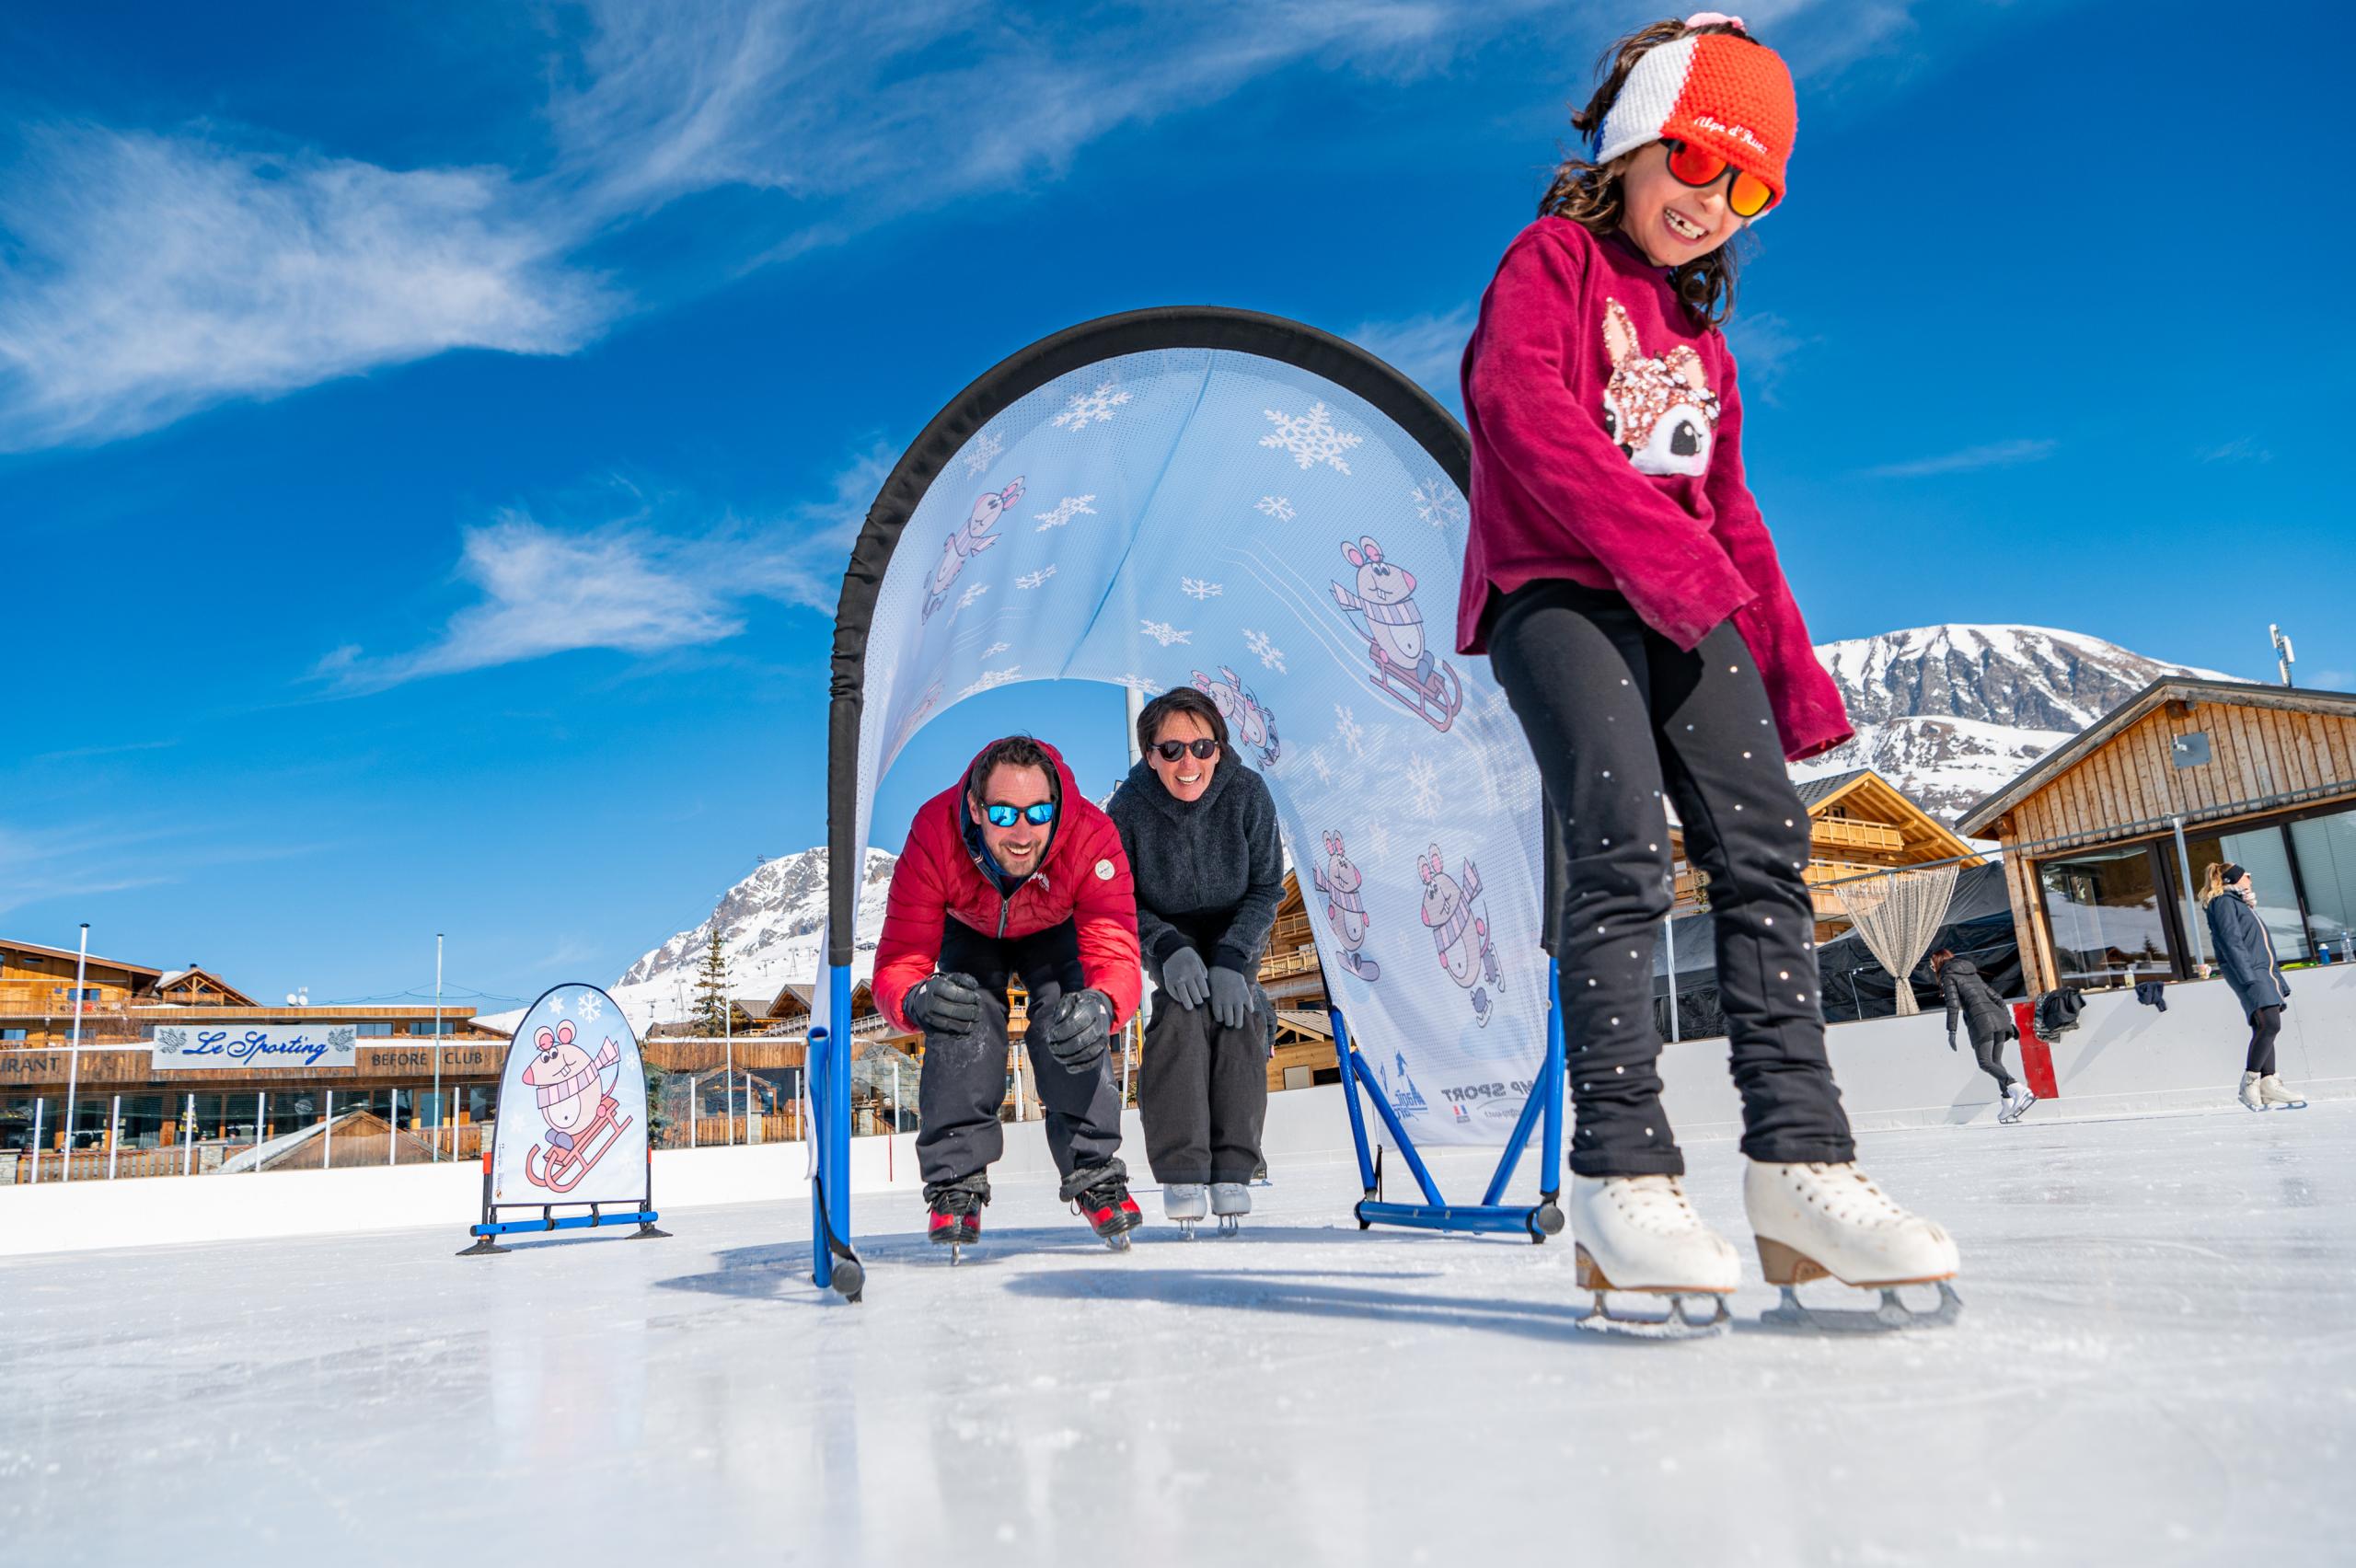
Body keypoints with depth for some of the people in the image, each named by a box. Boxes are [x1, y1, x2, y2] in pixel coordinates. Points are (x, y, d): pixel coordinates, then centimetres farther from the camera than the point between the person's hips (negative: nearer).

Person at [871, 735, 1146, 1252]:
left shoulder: (1092, 837, -40)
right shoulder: (934, 835, -39)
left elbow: (1116, 955, -43)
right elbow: (896, 961, -38)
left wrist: (1102, 1006, -66)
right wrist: (918, 997, -62)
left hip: (1055, 933, 0)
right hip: (971, 932, 1)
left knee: (1072, 1028, -24)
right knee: (958, 1021, -23)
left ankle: (1095, 1173, -4)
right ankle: (955, 1180, -7)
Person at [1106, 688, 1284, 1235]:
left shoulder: (1248, 793, -22)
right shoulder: (1129, 807, -23)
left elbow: (1266, 890, -14)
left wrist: (1232, 960, -27)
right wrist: (1169, 950, -31)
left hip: (1236, 935, 1)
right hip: (1167, 938, -1)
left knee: (1239, 1015, -25)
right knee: (1181, 1011, -28)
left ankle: (1233, 1170, -16)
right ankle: (1181, 1171, -22)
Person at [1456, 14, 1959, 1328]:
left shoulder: (1700, 335, 30)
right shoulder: (1554, 259, 9)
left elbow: (1727, 509, 29)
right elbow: (1519, 399, -11)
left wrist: (1790, 666, 20)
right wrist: (1653, 545, -19)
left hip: (1682, 608, 7)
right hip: (1555, 586, -7)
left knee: (1763, 839, -9)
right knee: (1624, 845, -22)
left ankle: (1800, 1156, -9)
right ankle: (1621, 1171, -20)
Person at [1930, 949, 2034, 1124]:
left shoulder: (1948, 976, 5)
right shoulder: (1972, 973, 28)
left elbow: (1953, 1003, -9)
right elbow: (1994, 996, 26)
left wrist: (1951, 1031, -11)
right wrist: (2009, 1021, 26)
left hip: (1981, 1020, -8)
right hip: (1998, 1017, 8)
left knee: (1985, 1063, -9)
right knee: (1996, 1062, 10)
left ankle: (2019, 1089, -30)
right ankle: (2008, 1105, 1)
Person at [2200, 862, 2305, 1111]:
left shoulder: (2243, 906, 28)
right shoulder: (2224, 902, -1)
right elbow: (2232, 943, -13)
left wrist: (2281, 985, 23)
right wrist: (2249, 979, -21)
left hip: (2264, 972, 10)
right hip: (2247, 973, -10)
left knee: (2265, 1029, 0)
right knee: (2270, 1024, -22)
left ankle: (2268, 1087, -5)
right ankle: (2249, 1084, -20)